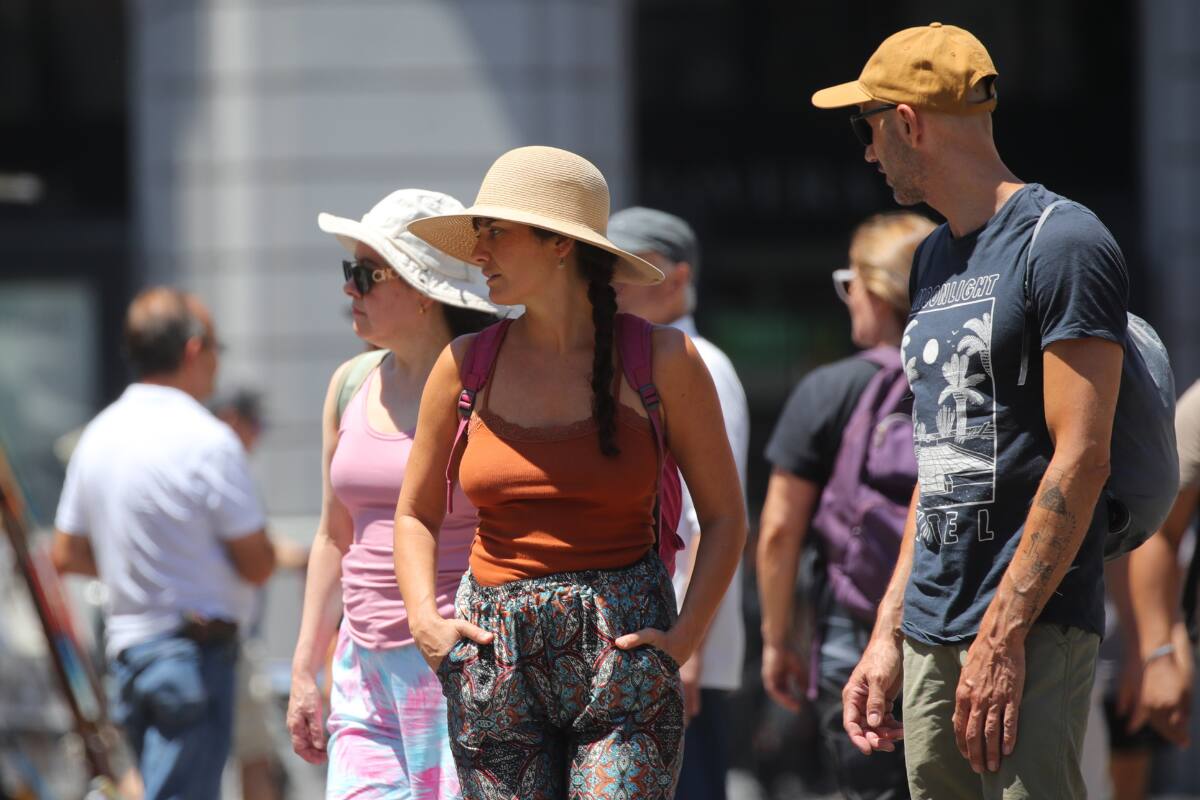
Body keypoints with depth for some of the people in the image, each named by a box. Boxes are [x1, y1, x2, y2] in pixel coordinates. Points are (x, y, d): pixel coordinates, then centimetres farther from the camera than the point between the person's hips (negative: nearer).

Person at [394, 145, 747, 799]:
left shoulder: (661, 360, 1)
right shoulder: (468, 366, 7)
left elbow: (725, 516, 7)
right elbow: (416, 514, 18)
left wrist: (685, 635, -6)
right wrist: (424, 617, 1)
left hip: (623, 650, -3)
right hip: (495, 662, 3)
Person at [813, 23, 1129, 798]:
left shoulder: (1063, 242, -8)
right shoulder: (934, 261, 19)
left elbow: (1081, 458, -15)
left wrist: (1003, 633, -19)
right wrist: (888, 635, 17)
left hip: (1031, 626, -8)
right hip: (932, 634, 8)